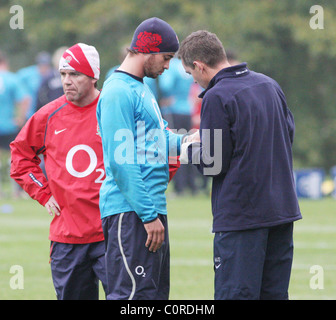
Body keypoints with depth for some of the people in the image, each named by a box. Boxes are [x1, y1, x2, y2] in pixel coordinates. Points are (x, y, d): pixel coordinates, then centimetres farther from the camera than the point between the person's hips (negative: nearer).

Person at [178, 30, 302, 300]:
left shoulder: (216, 98, -12)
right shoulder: (269, 85, 10)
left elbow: (214, 164, -11)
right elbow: (289, 133, 20)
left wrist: (190, 152, 8)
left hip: (240, 214, -7)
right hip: (283, 207, 7)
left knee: (236, 293, -4)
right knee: (275, 293, 10)